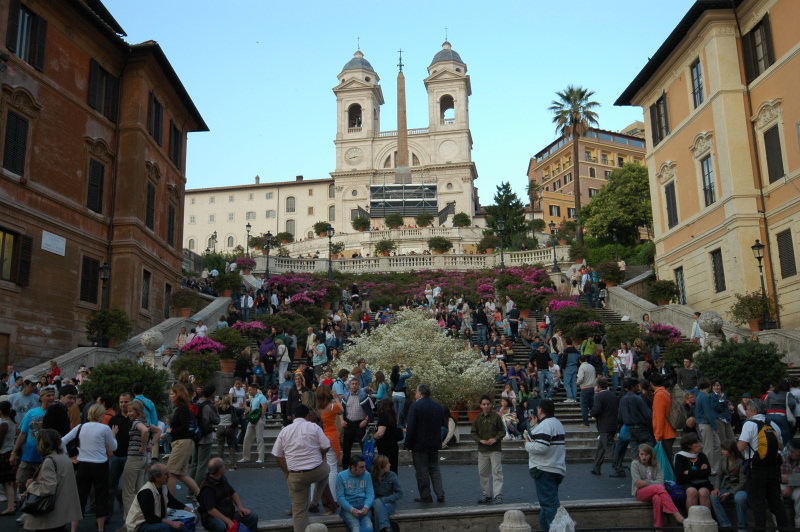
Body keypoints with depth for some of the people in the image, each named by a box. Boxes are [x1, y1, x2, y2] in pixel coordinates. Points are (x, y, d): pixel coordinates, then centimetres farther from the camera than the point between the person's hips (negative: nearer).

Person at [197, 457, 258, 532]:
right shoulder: (207, 488, -21)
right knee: (221, 526, -41)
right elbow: (211, 510, -26)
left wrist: (240, 507, -2)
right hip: (213, 517, -7)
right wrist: (228, 521, -31)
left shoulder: (222, 478, 4)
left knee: (253, 517, -10)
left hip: (229, 513, 7)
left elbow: (233, 493, 14)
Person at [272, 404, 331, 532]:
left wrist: (287, 472, 19)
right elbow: (325, 447, -3)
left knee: (299, 509, 11)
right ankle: (315, 502, 30)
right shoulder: (314, 427, -3)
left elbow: (277, 455, 7)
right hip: (317, 471, -1)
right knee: (325, 469, 33)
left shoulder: (284, 431, 5)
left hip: (296, 476, 1)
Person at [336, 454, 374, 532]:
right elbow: (340, 497, -3)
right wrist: (351, 509, -17)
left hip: (363, 506, 2)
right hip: (347, 507, -2)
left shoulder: (367, 475, 7)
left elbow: (370, 494, 4)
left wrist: (366, 507, -16)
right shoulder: (341, 476, 0)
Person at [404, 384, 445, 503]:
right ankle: (440, 494, 10)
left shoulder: (415, 406, -15)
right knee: (434, 469, 15)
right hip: (434, 444, 6)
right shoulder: (438, 406, 6)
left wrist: (408, 444, -10)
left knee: (422, 471, 3)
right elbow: (442, 424, 14)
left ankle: (425, 496, 8)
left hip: (419, 444, -6)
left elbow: (411, 427, -17)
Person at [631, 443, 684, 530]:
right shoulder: (635, 464, 3)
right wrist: (653, 483, -5)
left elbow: (661, 482, -3)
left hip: (654, 492, 3)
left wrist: (645, 482, -8)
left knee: (657, 499, -37)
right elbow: (638, 483, -7)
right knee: (659, 487, -33)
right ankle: (676, 514, -37)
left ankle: (658, 528, -35)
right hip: (639, 493, -3)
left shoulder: (655, 465, 11)